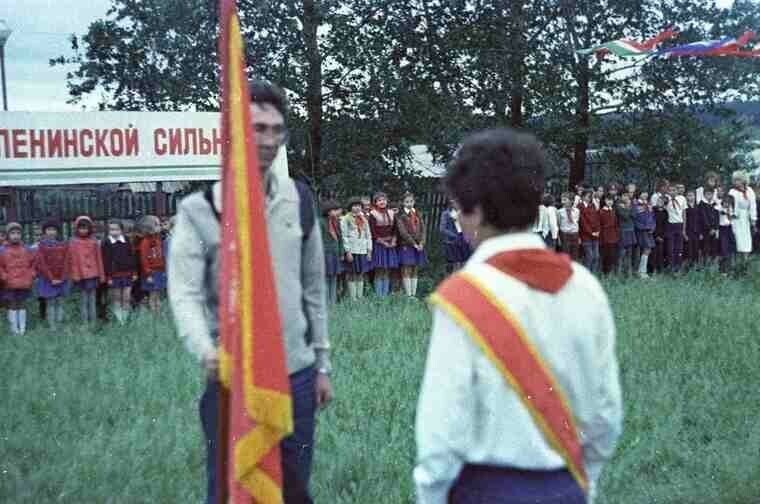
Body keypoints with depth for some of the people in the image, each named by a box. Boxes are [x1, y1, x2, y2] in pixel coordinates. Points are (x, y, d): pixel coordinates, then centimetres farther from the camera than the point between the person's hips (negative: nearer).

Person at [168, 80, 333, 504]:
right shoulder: (200, 208, -9)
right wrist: (206, 351, -34)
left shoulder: (299, 200, 5)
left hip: (296, 374, 4)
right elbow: (185, 293, -15)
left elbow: (314, 287, 10)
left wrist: (322, 363, 12)